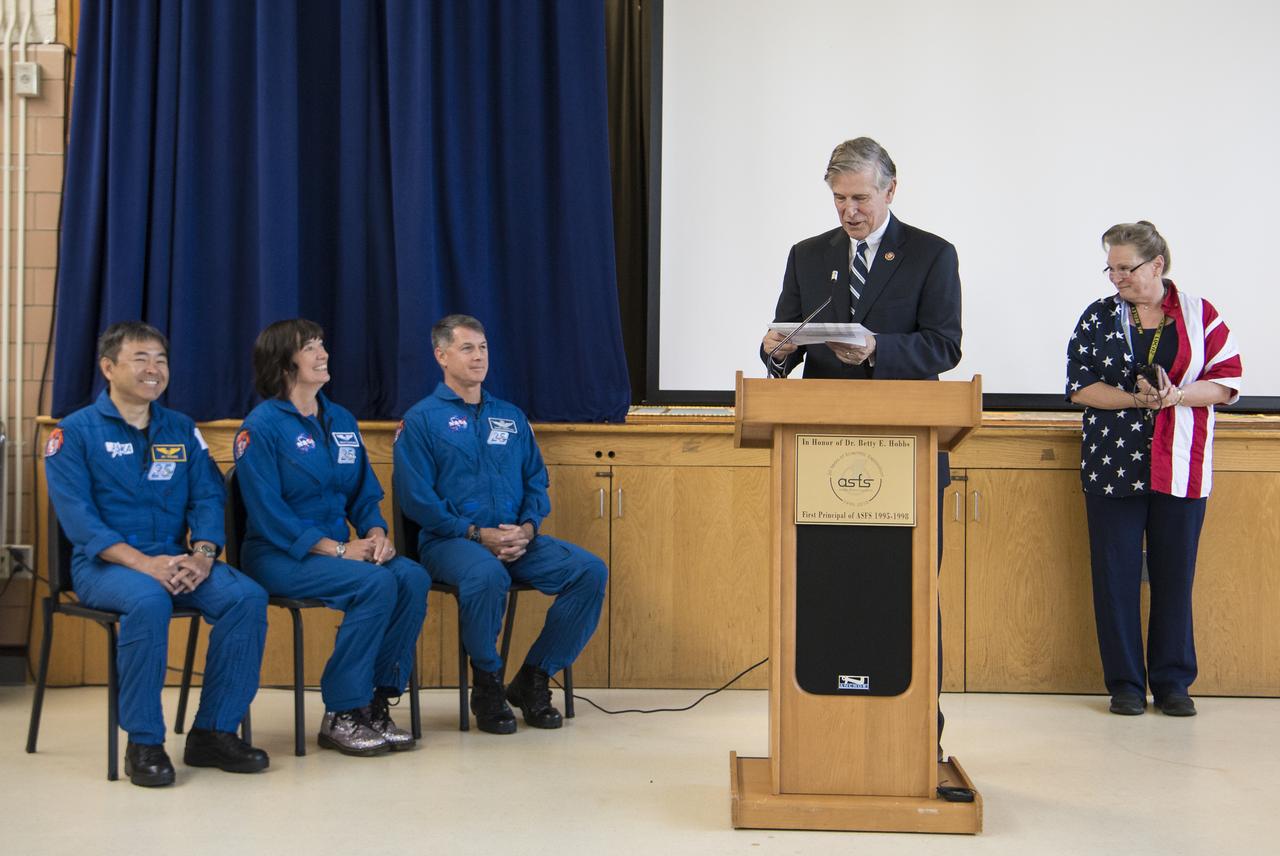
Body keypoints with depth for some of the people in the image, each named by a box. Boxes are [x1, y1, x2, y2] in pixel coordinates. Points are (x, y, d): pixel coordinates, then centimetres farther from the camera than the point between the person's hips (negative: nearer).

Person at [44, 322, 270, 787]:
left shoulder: (182, 430, 15)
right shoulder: (75, 432, 1)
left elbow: (208, 499, 8)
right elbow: (77, 516, -10)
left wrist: (202, 554, -14)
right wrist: (142, 562, -23)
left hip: (175, 560, 4)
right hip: (104, 563, -4)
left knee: (246, 596, -23)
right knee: (148, 601, -38)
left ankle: (214, 731, -12)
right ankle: (143, 743, -23)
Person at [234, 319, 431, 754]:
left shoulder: (341, 420, 13)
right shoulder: (262, 426, -8)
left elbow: (365, 493, 15)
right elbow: (268, 513, -15)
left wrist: (375, 533, -7)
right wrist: (337, 549, -20)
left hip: (337, 548, 6)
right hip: (277, 554, -6)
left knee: (413, 577, -20)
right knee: (376, 583, -29)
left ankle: (378, 703, -11)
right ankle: (339, 716, -17)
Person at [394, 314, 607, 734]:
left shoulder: (511, 416, 19)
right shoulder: (421, 419, 2)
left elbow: (536, 480, 16)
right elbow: (415, 497, -7)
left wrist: (527, 528, -5)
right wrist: (478, 534, -15)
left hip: (516, 539, 5)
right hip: (449, 540, -5)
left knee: (590, 571, -18)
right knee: (487, 576, -40)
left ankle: (533, 680, -4)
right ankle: (487, 684, -13)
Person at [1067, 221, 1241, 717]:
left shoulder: (1200, 316, 3)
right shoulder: (1099, 317, 5)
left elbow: (1227, 380, 0)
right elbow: (1079, 385, -1)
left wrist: (1177, 396, -16)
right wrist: (1135, 399, -15)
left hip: (1180, 468, 0)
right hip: (1113, 466, 1)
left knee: (1175, 575, 5)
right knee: (1116, 576, 2)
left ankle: (1173, 682, 16)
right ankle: (1125, 684, 12)